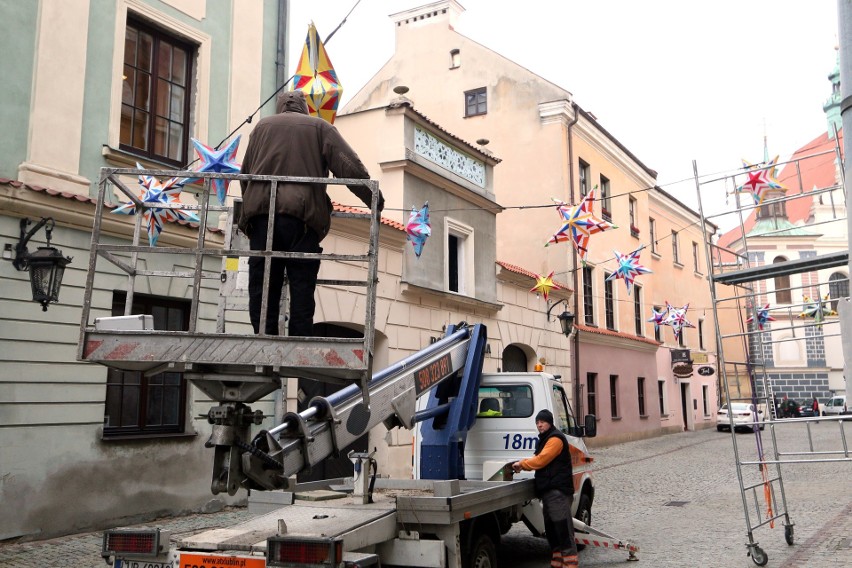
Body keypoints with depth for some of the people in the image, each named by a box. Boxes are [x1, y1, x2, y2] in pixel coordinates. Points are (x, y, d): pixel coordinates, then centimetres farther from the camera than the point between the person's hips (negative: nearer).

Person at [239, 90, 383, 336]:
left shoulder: (262, 126, 22)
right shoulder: (319, 126, 15)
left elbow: (245, 172, 23)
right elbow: (351, 167, 5)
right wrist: (374, 200, 11)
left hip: (260, 212, 2)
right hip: (301, 214, -2)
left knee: (262, 285, 3)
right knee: (302, 287, -1)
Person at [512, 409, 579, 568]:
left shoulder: (556, 439, -10)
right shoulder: (543, 440, 23)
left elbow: (542, 460, -16)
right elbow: (537, 460, 23)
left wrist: (522, 464, -5)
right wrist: (522, 465, 7)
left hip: (558, 490, -10)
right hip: (548, 490, 10)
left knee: (563, 528, -11)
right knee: (551, 529, 13)